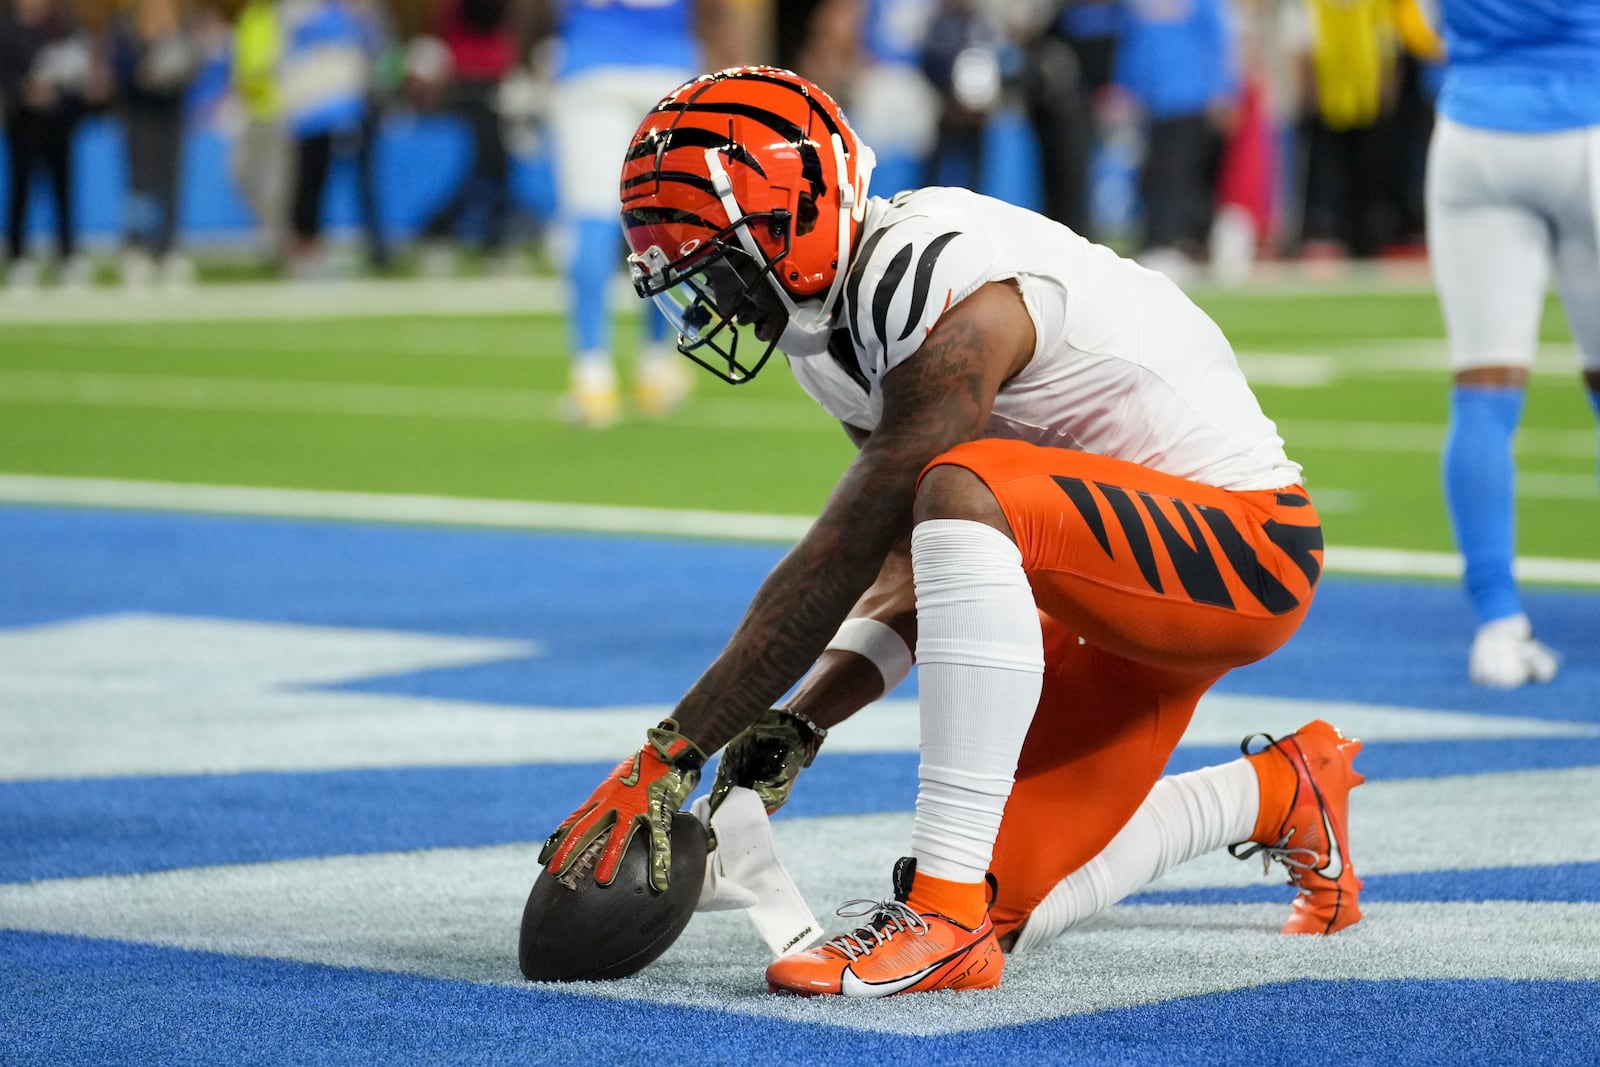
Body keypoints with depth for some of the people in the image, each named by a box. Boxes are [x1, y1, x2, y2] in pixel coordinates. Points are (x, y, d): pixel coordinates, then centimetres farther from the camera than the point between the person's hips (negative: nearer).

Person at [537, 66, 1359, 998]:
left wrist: (671, 754, -24)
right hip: (1124, 592, 10)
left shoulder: (944, 296, -26)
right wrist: (795, 726, -6)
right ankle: (1286, 794, 32)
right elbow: (909, 569, 8)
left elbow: (838, 564, -27)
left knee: (966, 492, -36)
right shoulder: (837, 327, 4)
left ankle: (946, 915, -34)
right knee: (1009, 907, 5)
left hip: (1246, 549, -10)